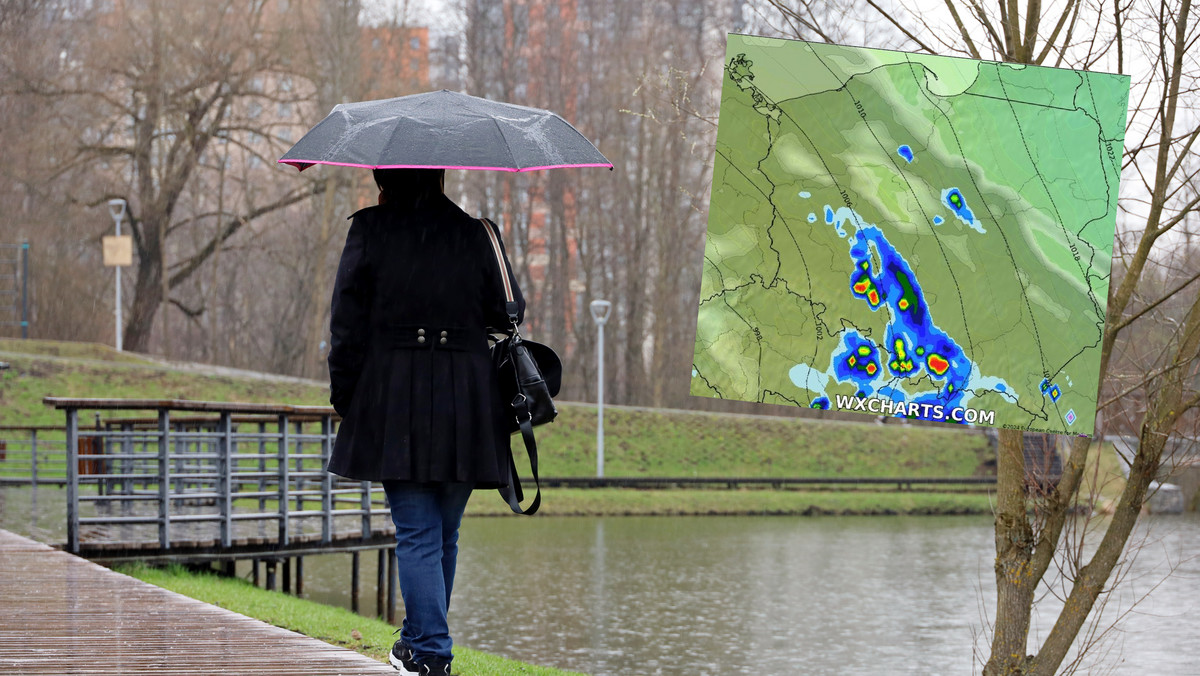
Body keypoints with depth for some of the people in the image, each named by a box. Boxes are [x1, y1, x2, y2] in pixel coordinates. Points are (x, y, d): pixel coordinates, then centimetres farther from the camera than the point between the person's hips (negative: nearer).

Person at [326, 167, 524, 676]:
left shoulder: (368, 231, -2)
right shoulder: (475, 232, 1)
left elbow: (348, 320, -2)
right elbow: (509, 312, 5)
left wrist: (343, 394, 7)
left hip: (393, 400, -2)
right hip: (465, 402, 2)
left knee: (417, 532, -1)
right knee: (445, 532, 15)